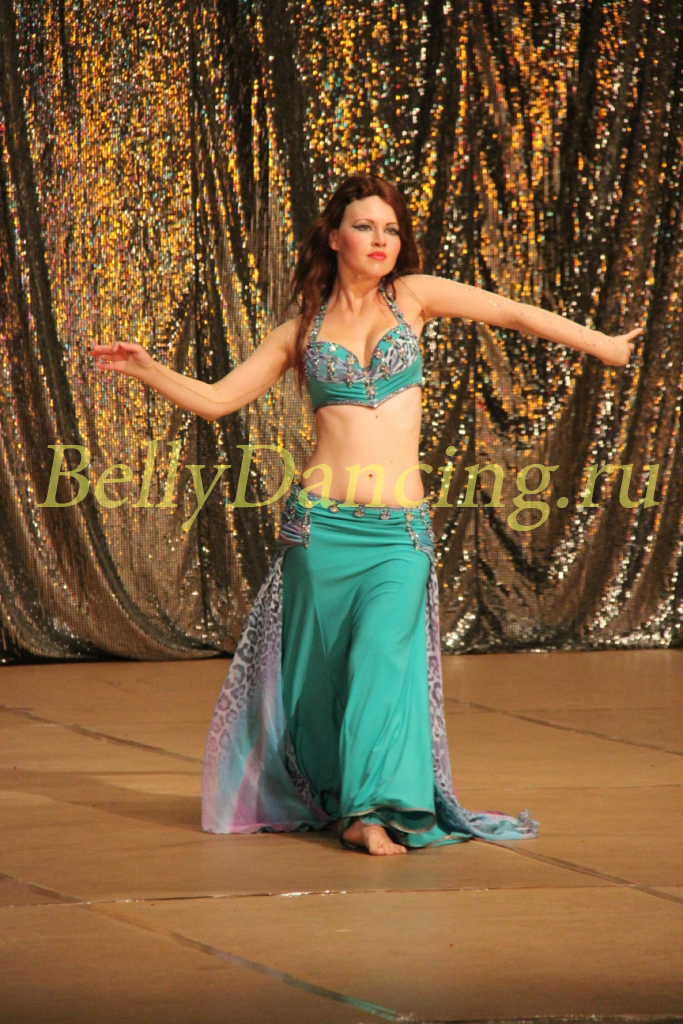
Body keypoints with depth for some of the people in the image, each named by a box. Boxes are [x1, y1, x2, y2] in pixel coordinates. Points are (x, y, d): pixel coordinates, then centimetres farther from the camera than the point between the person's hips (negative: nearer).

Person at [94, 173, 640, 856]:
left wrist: (609, 348, 8)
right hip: (320, 521, 1)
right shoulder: (302, 331, 10)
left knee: (383, 656, -17)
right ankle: (327, 799, 21)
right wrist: (147, 370, -3)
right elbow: (215, 399, 11)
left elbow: (516, 314, 8)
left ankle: (375, 808, -16)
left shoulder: (413, 297, 8)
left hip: (400, 527, -1)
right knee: (320, 669, 4)